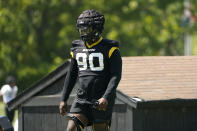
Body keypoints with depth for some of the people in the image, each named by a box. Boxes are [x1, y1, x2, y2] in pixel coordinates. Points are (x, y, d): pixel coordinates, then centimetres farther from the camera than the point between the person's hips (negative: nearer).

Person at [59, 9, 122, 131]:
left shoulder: (109, 49, -6)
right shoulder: (77, 48, 11)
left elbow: (116, 76, -11)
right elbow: (72, 75, 19)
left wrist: (106, 97, -23)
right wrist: (64, 99, 15)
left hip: (101, 102, -5)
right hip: (81, 100, 5)